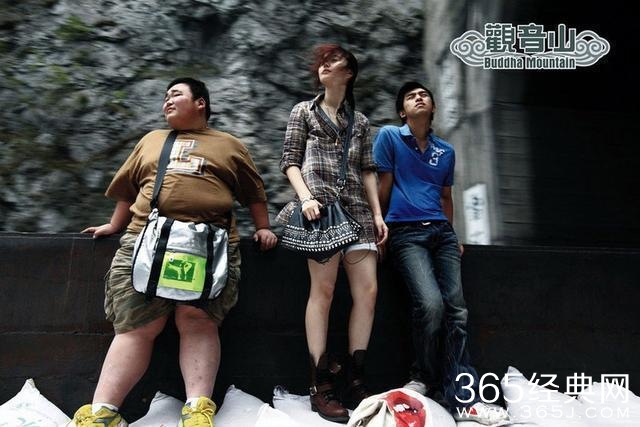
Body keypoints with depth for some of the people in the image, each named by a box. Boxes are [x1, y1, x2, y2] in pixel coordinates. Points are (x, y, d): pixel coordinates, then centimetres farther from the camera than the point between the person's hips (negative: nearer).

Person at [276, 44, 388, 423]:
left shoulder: (360, 121, 21)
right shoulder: (304, 112, 14)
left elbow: (368, 171, 17)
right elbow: (290, 162, 6)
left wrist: (378, 214, 8)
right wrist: (306, 197, -11)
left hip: (356, 208, 4)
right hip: (320, 206, -4)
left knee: (368, 289, -6)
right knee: (324, 288, -12)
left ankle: (357, 381, 4)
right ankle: (322, 387, -5)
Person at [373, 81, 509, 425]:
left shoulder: (446, 151, 19)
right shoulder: (389, 136, 4)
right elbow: (383, 187, 3)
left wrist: (452, 236, 19)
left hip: (441, 232, 5)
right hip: (406, 232, -5)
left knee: (456, 309, -7)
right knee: (431, 304, -21)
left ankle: (463, 396, 0)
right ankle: (425, 378, 5)